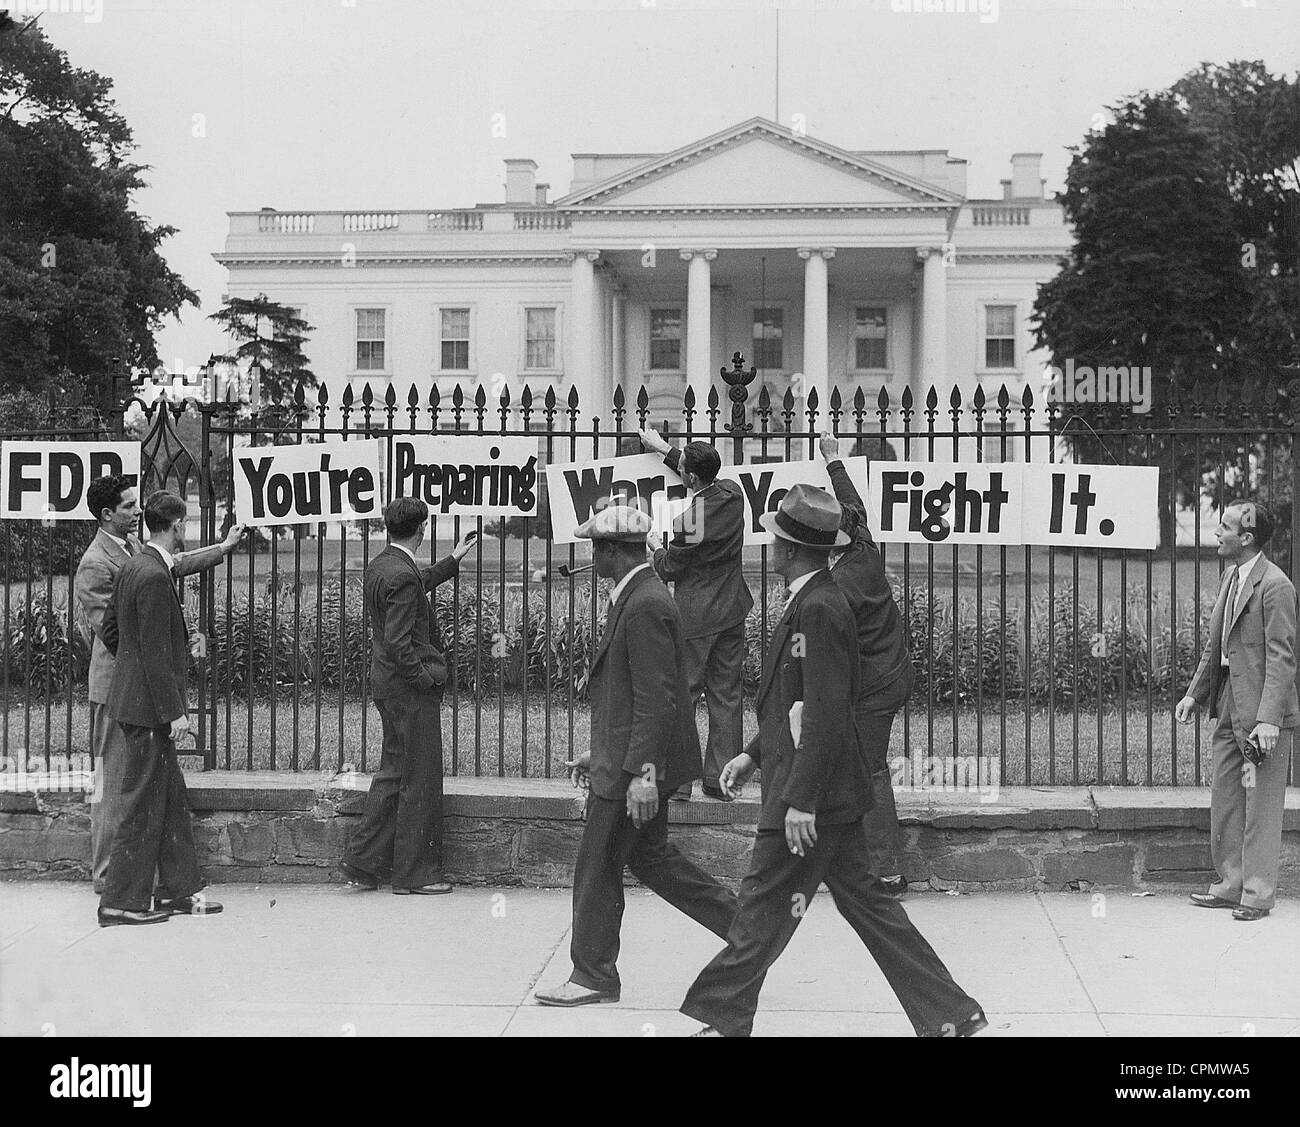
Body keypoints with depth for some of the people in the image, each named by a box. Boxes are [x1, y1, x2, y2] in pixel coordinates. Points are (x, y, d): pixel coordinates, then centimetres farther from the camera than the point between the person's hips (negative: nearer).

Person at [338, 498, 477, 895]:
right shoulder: (403, 576, -21)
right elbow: (398, 644, -25)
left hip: (387, 686, 10)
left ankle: (362, 862, 19)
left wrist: (453, 560, 38)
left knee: (393, 772, 17)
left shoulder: (379, 566, 8)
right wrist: (426, 679, -15)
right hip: (410, 688, -10)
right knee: (420, 781, 0)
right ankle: (414, 873, 8)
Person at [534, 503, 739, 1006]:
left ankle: (593, 977, 14)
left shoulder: (645, 606, -20)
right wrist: (600, 751, 21)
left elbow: (656, 698, -24)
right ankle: (740, 922, 23)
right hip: (627, 757, 10)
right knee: (649, 856, 18)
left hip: (634, 765, -10)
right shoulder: (637, 598, 12)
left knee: (598, 867, 1)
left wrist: (642, 773, -25)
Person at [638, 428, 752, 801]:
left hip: (695, 617, -7)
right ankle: (721, 779, 16)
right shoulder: (732, 494, -3)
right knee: (727, 695, 11)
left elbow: (668, 569, -9)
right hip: (732, 612, 7)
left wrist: (655, 550, 12)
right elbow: (706, 479, 21)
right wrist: (664, 449, 26)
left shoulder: (690, 522, -22)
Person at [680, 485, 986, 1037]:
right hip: (831, 793, 10)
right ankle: (951, 1014, 16)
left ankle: (724, 1020, 14)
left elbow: (826, 714, -23)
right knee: (864, 901, 12)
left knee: (764, 907, 1)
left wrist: (801, 800, -22)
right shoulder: (810, 602, 13)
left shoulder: (819, 609, -19)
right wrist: (754, 753, 19)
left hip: (813, 791, -10)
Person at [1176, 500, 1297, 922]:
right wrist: (1194, 694, 14)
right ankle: (1231, 885, 24)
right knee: (1225, 802, 14)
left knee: (1260, 806, -1)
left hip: (1263, 712, -9)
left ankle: (1257, 894, 7)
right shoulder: (1231, 577, 13)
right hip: (1229, 709, 9)